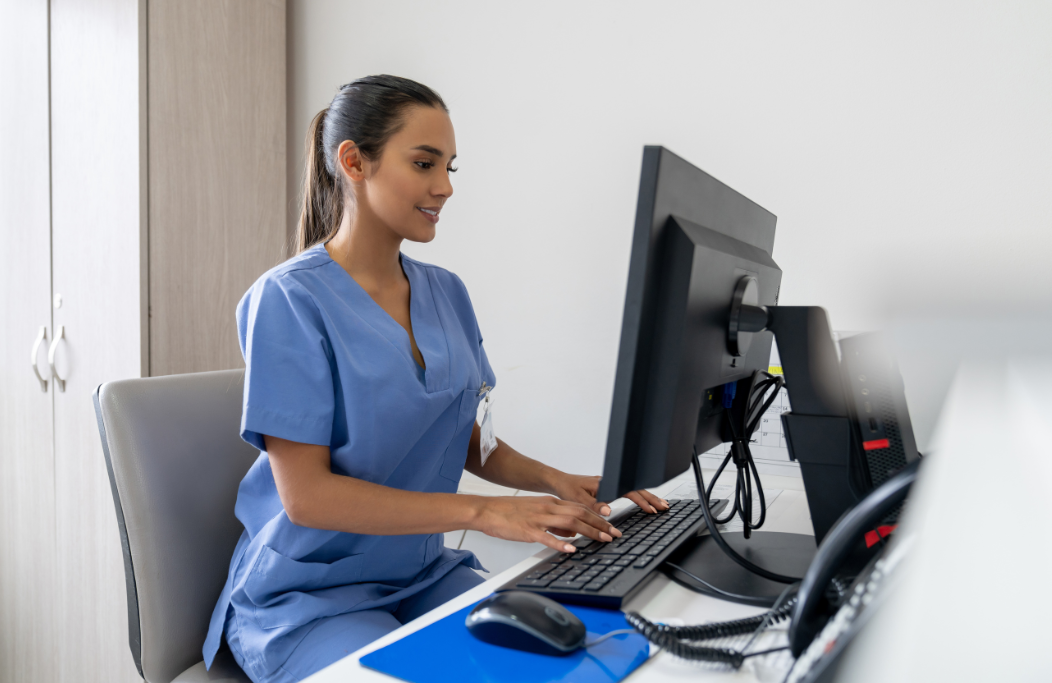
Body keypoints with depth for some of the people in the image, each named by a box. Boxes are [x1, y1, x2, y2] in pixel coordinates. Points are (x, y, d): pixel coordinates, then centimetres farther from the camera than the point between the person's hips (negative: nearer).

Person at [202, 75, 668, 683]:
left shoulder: (446, 293, 4)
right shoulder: (290, 300, -16)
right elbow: (306, 494, -20)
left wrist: (558, 483, -8)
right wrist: (483, 512, -25)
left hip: (427, 575, 6)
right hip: (312, 598, -5)